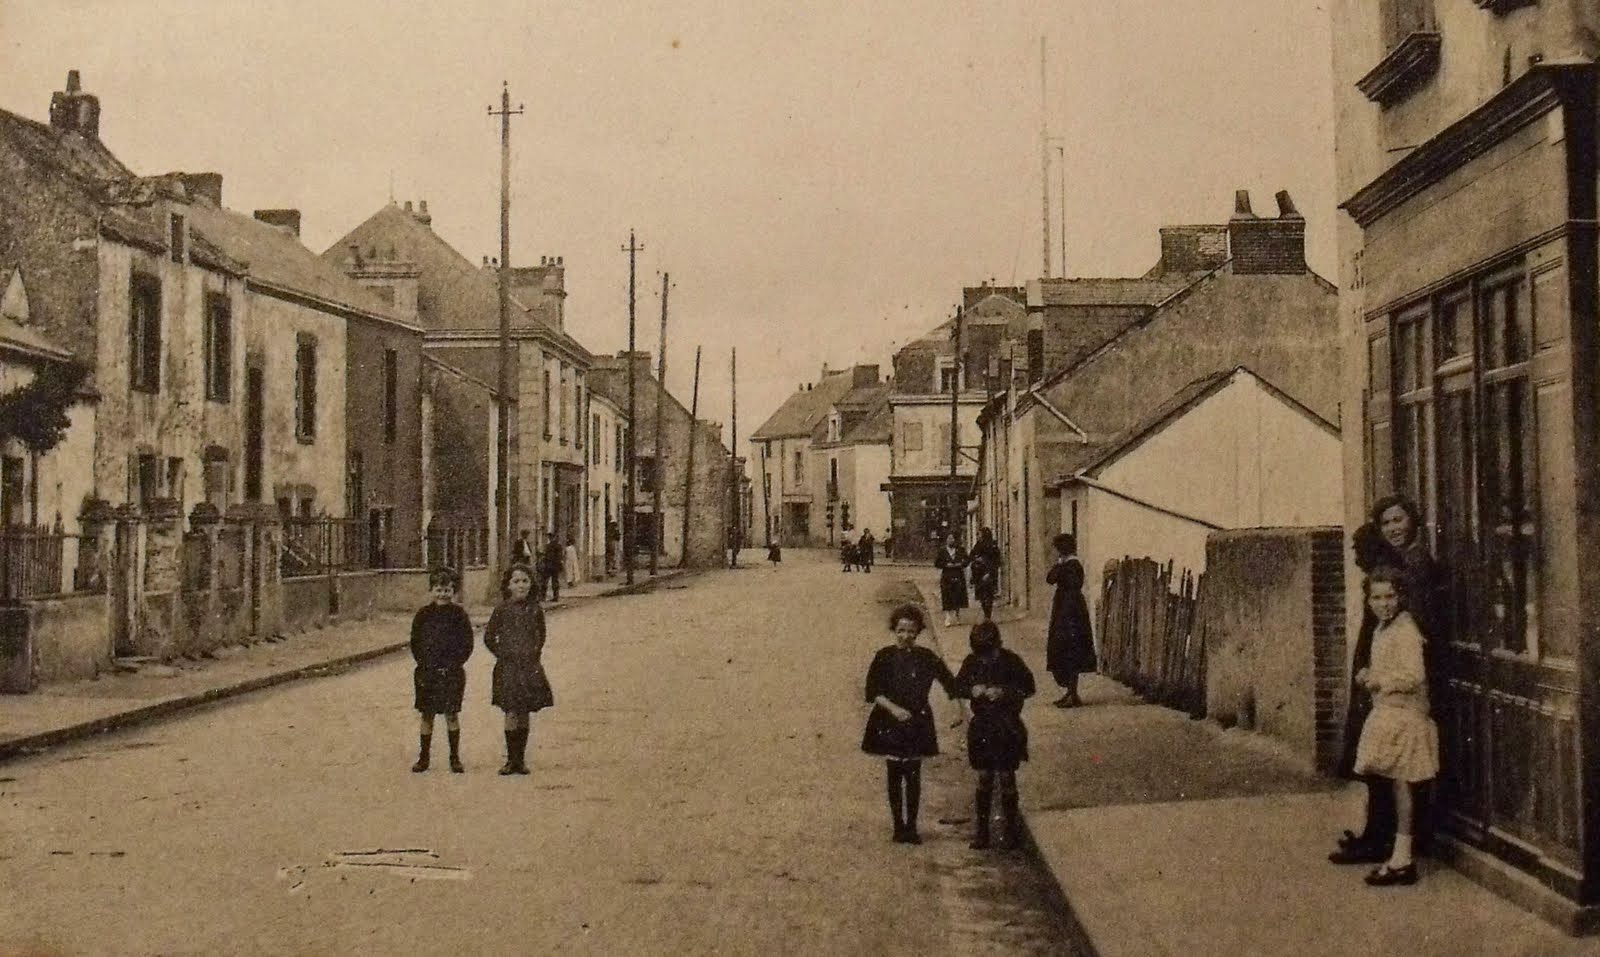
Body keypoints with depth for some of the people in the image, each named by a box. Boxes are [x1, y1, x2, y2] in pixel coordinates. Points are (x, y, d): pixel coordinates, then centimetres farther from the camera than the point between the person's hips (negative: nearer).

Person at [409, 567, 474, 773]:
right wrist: (424, 663, -4)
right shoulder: (423, 614, 3)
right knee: (426, 715, 7)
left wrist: (454, 664, -10)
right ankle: (424, 756, 14)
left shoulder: (458, 614, -2)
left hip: (452, 671, -2)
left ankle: (455, 758, 10)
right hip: (427, 672, 2)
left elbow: (467, 644, -1)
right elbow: (415, 642, 7)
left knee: (452, 714, 2)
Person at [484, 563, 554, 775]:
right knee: (512, 714, -8)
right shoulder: (502, 610, -3)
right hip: (508, 667, -2)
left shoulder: (535, 609, 4)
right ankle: (511, 759, -1)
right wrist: (502, 654, 2)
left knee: (525, 714, 6)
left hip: (530, 666, 2)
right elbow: (489, 637, 6)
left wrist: (535, 652, 8)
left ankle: (520, 759, 13)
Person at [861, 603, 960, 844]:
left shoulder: (926, 657, 0)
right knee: (895, 775, 6)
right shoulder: (884, 657, -4)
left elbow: (951, 685, -1)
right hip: (889, 723, 0)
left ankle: (911, 826, 8)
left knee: (913, 775, -1)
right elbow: (872, 692, -5)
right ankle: (898, 825, 14)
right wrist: (893, 708, -17)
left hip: (917, 722, 0)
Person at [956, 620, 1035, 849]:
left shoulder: (1010, 661, -11)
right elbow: (958, 686, 7)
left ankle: (1011, 828, 15)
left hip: (1007, 728, -3)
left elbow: (1028, 687, -6)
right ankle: (982, 829, 16)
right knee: (984, 778, 8)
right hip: (982, 727, 3)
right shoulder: (972, 662, -3)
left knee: (1006, 778, 3)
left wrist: (1004, 693, -21)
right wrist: (971, 690, -15)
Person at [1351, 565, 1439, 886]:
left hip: (1404, 716, -9)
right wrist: (1369, 675, 8)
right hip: (1387, 715, 9)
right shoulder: (1382, 629, 14)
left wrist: (1379, 681, -14)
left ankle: (1402, 861, -1)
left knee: (1401, 784, -5)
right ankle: (1400, 857, 19)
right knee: (1397, 786, 12)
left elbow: (1413, 676, -24)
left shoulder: (1405, 631, -16)